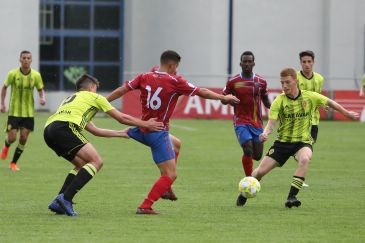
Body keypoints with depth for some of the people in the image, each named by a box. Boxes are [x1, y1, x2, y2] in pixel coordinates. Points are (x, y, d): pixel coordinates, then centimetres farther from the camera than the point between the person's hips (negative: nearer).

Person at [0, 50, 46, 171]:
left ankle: (13, 163, 14)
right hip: (14, 111, -1)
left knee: (23, 139, -3)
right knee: (12, 138, -6)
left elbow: (41, 89, 7)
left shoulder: (36, 75, -6)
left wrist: (42, 98, -15)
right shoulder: (13, 74, -9)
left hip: (28, 112, 1)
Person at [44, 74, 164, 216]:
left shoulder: (70, 99, 39)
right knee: (96, 162, -6)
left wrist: (122, 133, 49)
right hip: (64, 127, -8)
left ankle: (58, 203, 9)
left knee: (82, 165, 21)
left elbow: (95, 130, 43)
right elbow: (121, 118, 20)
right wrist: (146, 124, 29)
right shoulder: (94, 97, 19)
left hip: (48, 130, 8)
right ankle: (66, 198, -17)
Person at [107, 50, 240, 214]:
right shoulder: (175, 81, -11)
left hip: (143, 128, 7)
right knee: (170, 175, -2)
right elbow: (203, 93, -3)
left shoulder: (145, 77, 2)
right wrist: (224, 98, 10)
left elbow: (122, 90, 2)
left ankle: (166, 188, 28)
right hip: (159, 132, -7)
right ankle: (145, 207, -12)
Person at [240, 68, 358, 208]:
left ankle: (292, 197, -31)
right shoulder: (279, 101, -9)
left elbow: (329, 102, 12)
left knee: (304, 159, -36)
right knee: (261, 171, -6)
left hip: (303, 141, 0)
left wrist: (347, 113, 22)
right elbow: (271, 123, -16)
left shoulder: (309, 97, -5)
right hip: (283, 141, 1)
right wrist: (265, 133, -38)